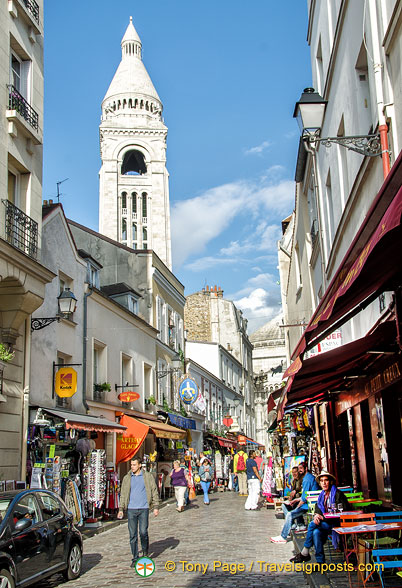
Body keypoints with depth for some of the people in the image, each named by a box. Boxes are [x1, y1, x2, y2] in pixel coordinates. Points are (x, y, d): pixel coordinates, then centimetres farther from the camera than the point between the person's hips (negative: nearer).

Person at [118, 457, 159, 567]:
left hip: (143, 508, -2)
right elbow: (123, 494, 12)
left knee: (143, 532, -7)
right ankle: (135, 559, 12)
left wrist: (156, 507, -1)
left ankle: (145, 553, 19)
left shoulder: (147, 476, 3)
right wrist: (121, 509, 6)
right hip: (131, 509, 2)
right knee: (133, 535, 2)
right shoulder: (127, 478, 9)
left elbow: (154, 491, 4)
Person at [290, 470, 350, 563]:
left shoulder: (338, 494, -7)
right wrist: (316, 515, -13)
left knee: (312, 524, -25)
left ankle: (304, 553, -13)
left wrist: (323, 517, -18)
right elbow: (317, 509, 14)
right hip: (326, 523, 6)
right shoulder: (322, 495, 15)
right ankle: (320, 561, -17)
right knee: (316, 532, -27)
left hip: (336, 524, -6)